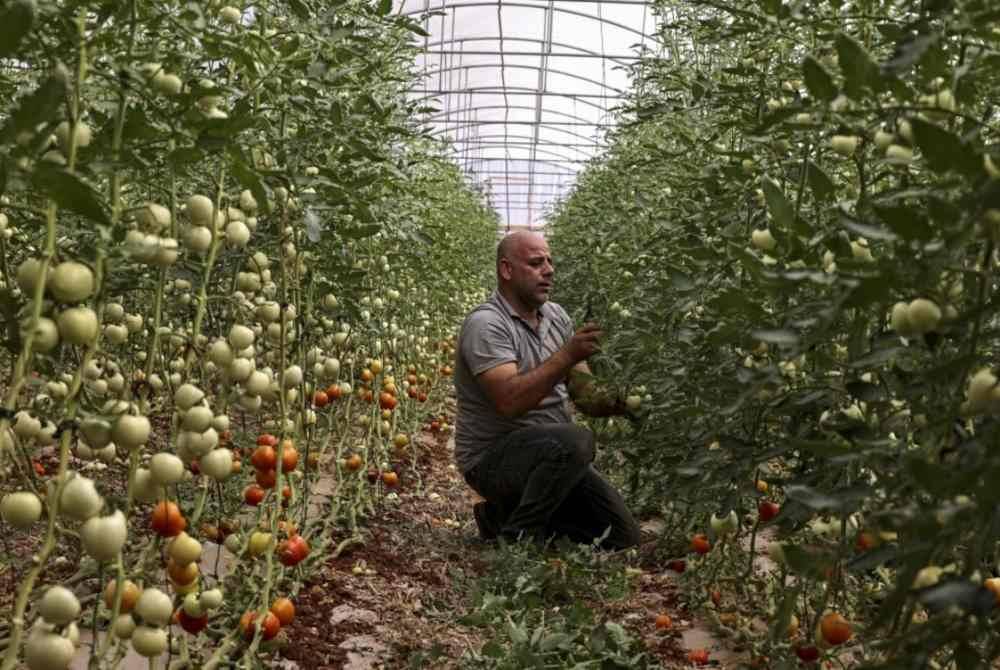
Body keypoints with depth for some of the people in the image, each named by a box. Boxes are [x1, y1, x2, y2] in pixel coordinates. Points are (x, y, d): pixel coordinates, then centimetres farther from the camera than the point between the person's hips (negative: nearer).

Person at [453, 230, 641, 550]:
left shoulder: (557, 316, 8)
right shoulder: (485, 324, -16)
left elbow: (584, 393, 6)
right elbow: (510, 401, -30)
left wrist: (615, 401, -16)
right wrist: (567, 355, -32)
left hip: (553, 453, 8)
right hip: (492, 458, -8)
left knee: (623, 536, 4)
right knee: (576, 441, -36)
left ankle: (505, 513, 15)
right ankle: (516, 535, -16)